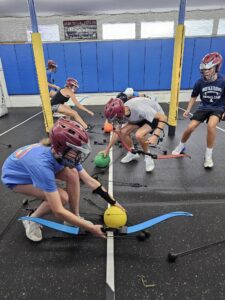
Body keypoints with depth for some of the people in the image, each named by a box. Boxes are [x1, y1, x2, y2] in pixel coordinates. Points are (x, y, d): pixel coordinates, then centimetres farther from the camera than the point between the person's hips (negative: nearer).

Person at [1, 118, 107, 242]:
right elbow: (58, 211, -39)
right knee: (62, 197, -24)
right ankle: (31, 220, 4)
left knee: (73, 174, -19)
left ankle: (75, 216, -1)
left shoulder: (59, 152, -24)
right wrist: (91, 228, -31)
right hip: (15, 177, -6)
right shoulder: (43, 166, -44)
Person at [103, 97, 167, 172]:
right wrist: (107, 149, -1)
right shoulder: (120, 113, -18)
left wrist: (155, 135, -45)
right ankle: (132, 153, 16)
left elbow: (163, 117, -35)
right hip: (141, 117, 7)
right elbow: (117, 132, -3)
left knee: (139, 135, -30)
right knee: (123, 132, -10)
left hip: (156, 117, -6)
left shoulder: (139, 109, -40)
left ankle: (148, 157, -4)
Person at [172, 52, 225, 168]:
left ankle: (208, 155, -13)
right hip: (203, 107, 2)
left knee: (211, 125, -32)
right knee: (190, 127, -13)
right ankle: (181, 146, 19)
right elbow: (194, 96, 5)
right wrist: (188, 110, 0)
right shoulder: (200, 82, -12)